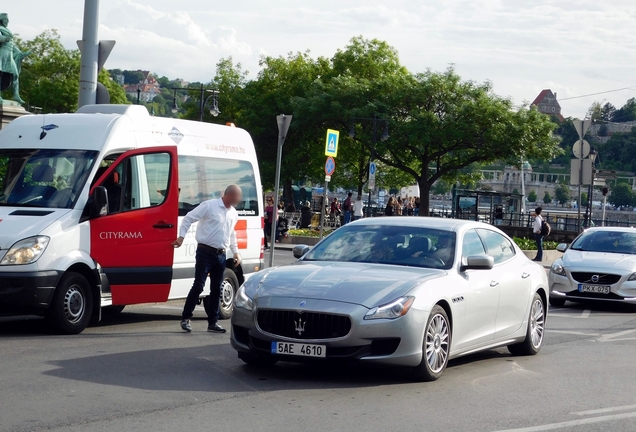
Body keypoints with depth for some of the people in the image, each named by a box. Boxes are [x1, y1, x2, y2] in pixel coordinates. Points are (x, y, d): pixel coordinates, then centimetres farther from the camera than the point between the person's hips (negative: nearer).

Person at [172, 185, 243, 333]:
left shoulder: (233, 214, 14)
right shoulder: (209, 205, -7)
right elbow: (189, 218, -7)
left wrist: (236, 251, 21)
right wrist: (181, 236, -15)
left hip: (221, 255, 6)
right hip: (205, 252, -6)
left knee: (216, 289, 8)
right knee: (198, 286, -8)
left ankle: (213, 322, 14)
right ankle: (185, 318, 2)